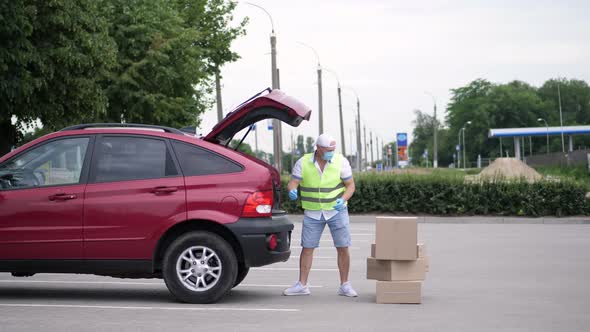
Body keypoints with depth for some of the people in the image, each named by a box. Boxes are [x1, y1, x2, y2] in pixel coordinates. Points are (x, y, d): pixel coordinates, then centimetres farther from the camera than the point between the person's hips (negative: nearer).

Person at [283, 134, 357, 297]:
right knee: (307, 248, 2)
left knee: (343, 248, -3)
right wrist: (292, 191, -34)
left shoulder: (341, 161, -11)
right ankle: (302, 285, 10)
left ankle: (345, 286, 8)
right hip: (313, 213, 1)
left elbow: (350, 185, -5)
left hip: (337, 211, -1)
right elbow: (292, 182, -10)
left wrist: (343, 200, -24)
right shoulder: (303, 163, -9)